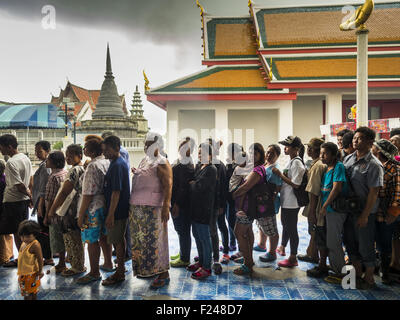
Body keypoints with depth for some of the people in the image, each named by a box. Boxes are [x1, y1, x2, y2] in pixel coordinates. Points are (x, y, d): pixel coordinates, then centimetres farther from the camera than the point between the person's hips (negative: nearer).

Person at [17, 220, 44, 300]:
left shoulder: (35, 245, -23)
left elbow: (40, 259, -21)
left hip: (31, 273, -8)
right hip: (23, 272, 8)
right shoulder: (24, 243, 3)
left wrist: (40, 271, -17)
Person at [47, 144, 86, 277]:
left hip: (71, 211, -10)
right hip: (77, 210, 10)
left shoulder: (75, 170, -18)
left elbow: (64, 193, -19)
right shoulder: (83, 169, 13)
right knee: (76, 238, 17)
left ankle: (77, 267, 12)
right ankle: (78, 265, 29)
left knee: (72, 239, 1)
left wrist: (52, 210, -12)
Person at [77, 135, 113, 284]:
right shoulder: (108, 162, 5)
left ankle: (94, 272, 12)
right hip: (106, 205, 9)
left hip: (93, 208, -9)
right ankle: (108, 263, 34)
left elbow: (89, 194, -21)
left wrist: (81, 214, -15)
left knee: (92, 240, 2)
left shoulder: (93, 166, -20)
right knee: (103, 236, 20)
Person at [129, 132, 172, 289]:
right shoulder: (144, 161, 17)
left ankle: (163, 274, 4)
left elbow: (168, 186, -18)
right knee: (142, 239, 14)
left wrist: (166, 207, -25)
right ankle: (146, 269, 28)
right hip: (138, 208, 8)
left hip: (153, 208, -8)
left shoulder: (161, 163, -9)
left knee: (155, 240, -5)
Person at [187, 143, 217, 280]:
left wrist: (191, 183, -3)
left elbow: (199, 186, -20)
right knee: (197, 235, 18)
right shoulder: (198, 167, 13)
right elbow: (192, 181, 15)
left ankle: (206, 268, 9)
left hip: (204, 208, -9)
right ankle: (201, 261, 33)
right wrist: (194, 183, -5)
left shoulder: (211, 170, -14)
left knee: (204, 237, -2)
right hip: (195, 207, 9)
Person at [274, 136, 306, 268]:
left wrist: (280, 174, -20)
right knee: (286, 225, 24)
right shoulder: (291, 161, 11)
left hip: (292, 202, -10)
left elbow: (295, 184, -24)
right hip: (286, 201, 10)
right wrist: (280, 174, 5)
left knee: (291, 228, -1)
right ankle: (282, 247, 44)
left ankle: (293, 258, 11)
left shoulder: (297, 163, -19)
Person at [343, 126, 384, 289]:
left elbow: (373, 192, -15)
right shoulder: (348, 159, 5)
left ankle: (369, 279, 24)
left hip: (364, 212, -6)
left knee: (366, 247, 5)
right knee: (351, 243, 16)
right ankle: (357, 274, 34)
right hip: (349, 210, 6)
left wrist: (364, 215, -16)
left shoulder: (373, 165, -14)